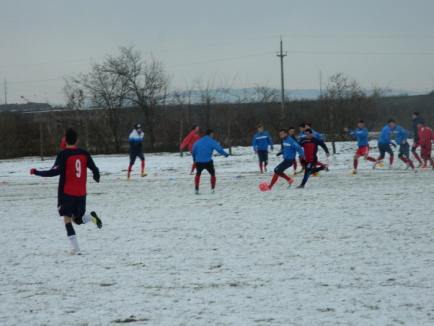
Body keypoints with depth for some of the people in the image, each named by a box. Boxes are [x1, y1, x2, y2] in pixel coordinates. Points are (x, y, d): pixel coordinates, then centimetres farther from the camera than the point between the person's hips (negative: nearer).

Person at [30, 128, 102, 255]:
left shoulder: (63, 154, -11)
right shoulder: (84, 154, 3)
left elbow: (55, 172, -18)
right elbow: (95, 169, 3)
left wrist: (36, 172, -8)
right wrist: (96, 177, 27)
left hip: (67, 193, -4)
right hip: (81, 193, 4)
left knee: (67, 219, 2)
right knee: (78, 219, 20)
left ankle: (75, 248, -11)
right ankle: (91, 217, -12)